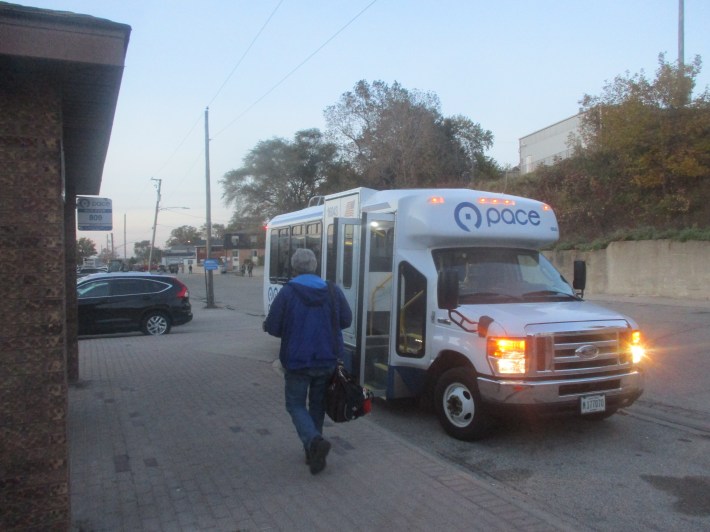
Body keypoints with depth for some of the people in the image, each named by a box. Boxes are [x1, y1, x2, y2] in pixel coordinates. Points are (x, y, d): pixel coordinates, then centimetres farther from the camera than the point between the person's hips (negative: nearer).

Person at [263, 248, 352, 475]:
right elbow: (346, 320, 8)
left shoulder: (287, 292, -12)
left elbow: (272, 327, -10)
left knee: (295, 404, 11)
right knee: (317, 405, 19)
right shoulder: (333, 291, -1)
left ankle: (315, 441, -13)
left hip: (297, 361, -3)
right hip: (326, 360, 4)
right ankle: (314, 452, 24)